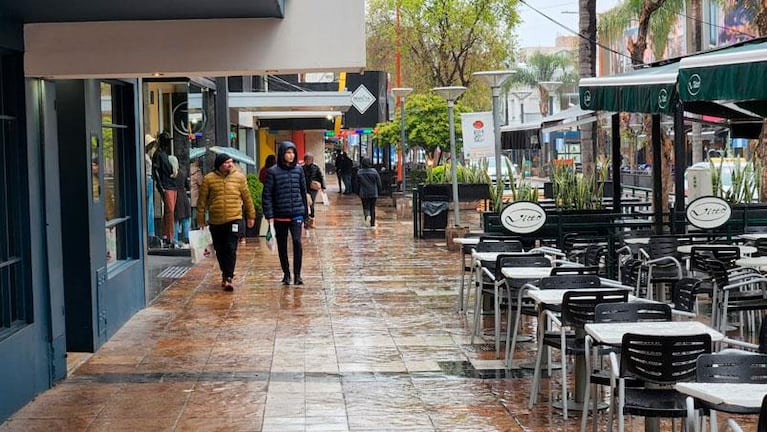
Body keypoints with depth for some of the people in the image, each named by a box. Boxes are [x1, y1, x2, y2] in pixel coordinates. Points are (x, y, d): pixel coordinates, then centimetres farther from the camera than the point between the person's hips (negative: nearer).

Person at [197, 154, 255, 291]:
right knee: (220, 250, 12)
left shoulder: (239, 177, 1)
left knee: (231, 249, -9)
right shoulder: (208, 179, -2)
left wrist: (251, 215, 12)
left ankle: (228, 278, -9)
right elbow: (202, 199, 5)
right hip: (215, 221, 1)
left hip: (234, 219, -1)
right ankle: (225, 274, 29)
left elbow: (247, 197, 8)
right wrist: (200, 217, 6)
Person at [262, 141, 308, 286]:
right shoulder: (273, 172, -4)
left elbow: (303, 191, 11)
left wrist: (305, 212, 11)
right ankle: (286, 274, 22)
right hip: (279, 215, 0)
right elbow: (267, 195, -4)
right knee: (282, 246, 9)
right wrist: (269, 216, -9)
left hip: (296, 214, 0)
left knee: (297, 241, -16)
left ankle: (297, 274, -8)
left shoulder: (298, 170, 4)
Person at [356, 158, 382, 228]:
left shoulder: (359, 172, -6)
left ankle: (367, 216, -22)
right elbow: (379, 183, -2)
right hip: (373, 193, 1)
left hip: (363, 194, -1)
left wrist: (358, 192, 14)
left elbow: (357, 184, 1)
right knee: (372, 208, 12)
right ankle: (372, 224, 14)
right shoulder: (374, 171, -7)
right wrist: (379, 191, 12)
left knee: (365, 207, 10)